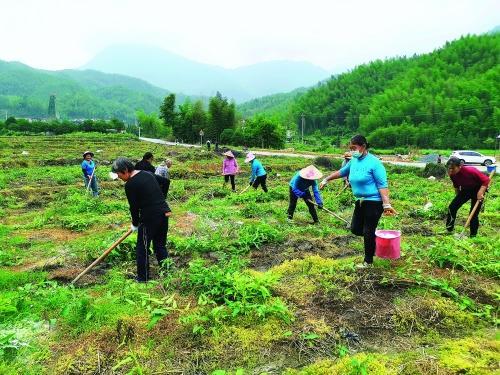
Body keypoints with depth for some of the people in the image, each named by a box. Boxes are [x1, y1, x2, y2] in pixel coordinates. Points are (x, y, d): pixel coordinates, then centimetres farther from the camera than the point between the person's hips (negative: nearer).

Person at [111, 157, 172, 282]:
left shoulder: (130, 184, -11)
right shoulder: (148, 174, 11)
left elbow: (134, 207, -6)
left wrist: (135, 224, 9)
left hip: (149, 218, -8)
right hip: (164, 212, 8)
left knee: (142, 248, 9)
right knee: (160, 245, 20)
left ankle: (143, 278, 19)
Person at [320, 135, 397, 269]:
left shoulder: (374, 162, -15)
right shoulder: (354, 161, 7)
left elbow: (382, 185, -18)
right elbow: (341, 172, 25)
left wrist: (387, 204, -25)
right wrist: (326, 180, 31)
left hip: (374, 202, -8)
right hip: (360, 201, 8)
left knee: (368, 232, 1)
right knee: (355, 229, 10)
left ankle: (368, 261, 18)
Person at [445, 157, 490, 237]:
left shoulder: (470, 171, -34)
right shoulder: (452, 174, -16)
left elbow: (486, 180, -29)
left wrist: (480, 192, -38)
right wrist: (458, 197, 12)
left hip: (477, 190, -5)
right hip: (465, 190, 6)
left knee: (474, 214, -6)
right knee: (452, 207, -4)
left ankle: (473, 235, 9)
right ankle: (449, 230, 6)